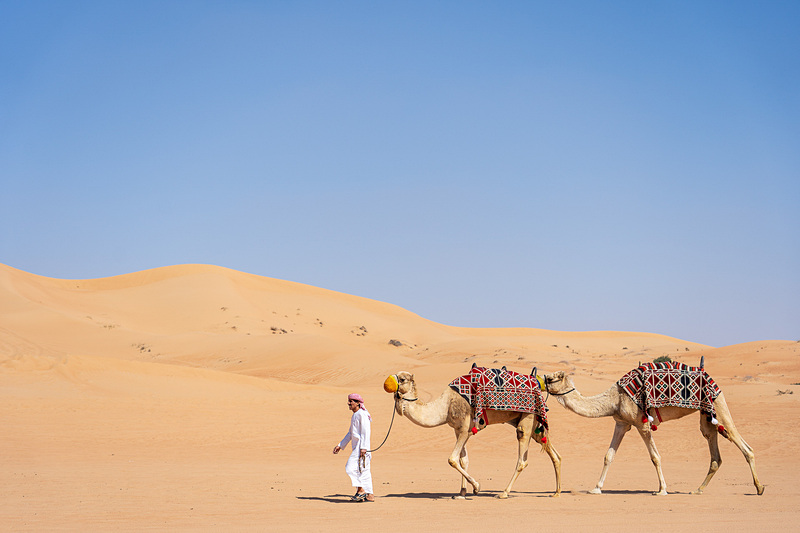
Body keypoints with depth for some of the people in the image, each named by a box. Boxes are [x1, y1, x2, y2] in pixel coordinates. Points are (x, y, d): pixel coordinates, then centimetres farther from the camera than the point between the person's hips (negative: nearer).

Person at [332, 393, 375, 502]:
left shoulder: (362, 414, -10)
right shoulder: (354, 416, 21)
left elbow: (366, 432, -17)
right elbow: (350, 434, 27)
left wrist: (363, 447, -23)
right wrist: (340, 445, 24)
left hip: (361, 446, -10)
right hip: (356, 447, 10)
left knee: (351, 467, -14)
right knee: (364, 471, 9)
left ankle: (360, 489, -10)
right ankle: (369, 495, 10)